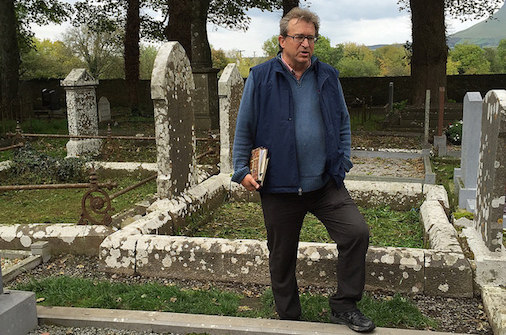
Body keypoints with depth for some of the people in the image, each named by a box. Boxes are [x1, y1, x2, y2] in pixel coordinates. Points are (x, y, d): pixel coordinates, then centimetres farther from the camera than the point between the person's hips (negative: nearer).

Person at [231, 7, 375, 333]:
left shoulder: (328, 77, 8)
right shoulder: (261, 77, -2)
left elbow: (343, 123, 16)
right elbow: (244, 129, 2)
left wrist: (343, 161, 6)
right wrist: (242, 170, -4)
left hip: (326, 183, 2)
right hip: (279, 187, -2)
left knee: (357, 232, -11)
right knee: (282, 258, 10)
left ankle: (344, 306, 10)